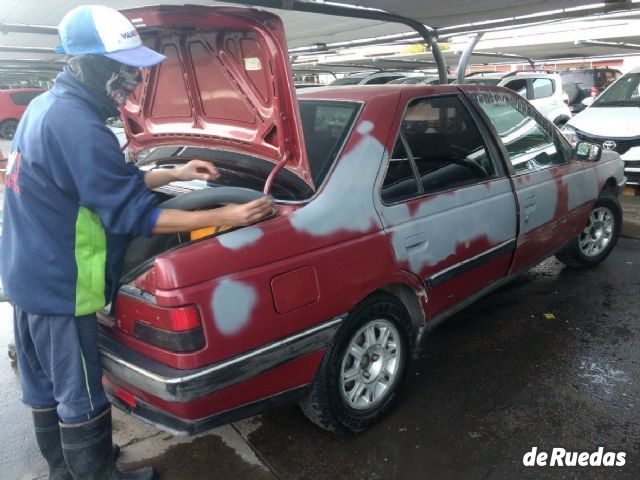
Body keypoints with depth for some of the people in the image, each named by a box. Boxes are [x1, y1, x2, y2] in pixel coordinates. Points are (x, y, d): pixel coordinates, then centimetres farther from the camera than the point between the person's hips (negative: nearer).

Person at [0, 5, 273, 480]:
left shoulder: (47, 106, 6)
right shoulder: (77, 126, -26)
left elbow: (111, 183, 13)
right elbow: (132, 214, -25)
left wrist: (174, 173, 7)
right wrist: (224, 217, -24)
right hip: (60, 287, -10)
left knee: (43, 383, 23)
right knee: (80, 395, 9)